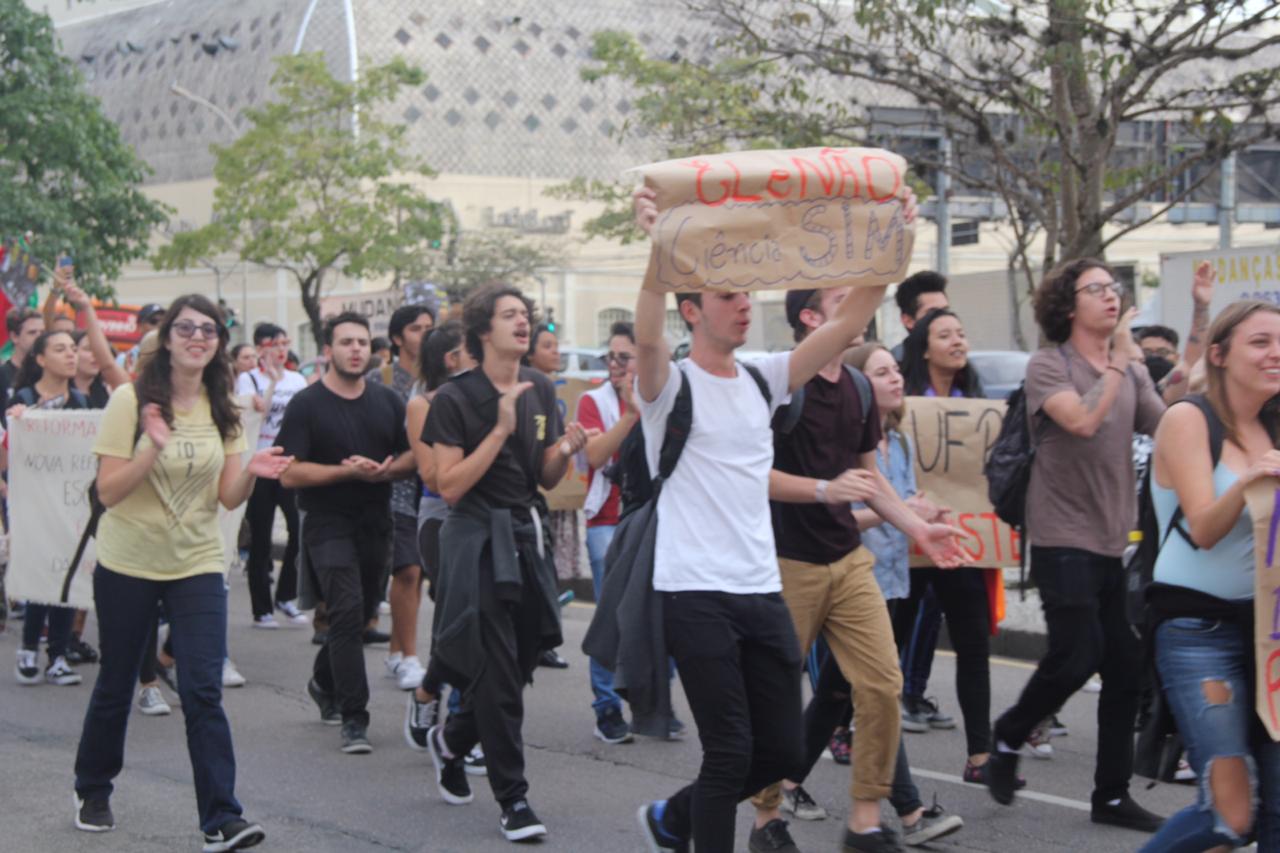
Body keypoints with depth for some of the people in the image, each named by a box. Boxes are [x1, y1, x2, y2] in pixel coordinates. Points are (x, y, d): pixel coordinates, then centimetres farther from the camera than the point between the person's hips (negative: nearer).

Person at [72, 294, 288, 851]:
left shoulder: (224, 410, 3)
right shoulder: (132, 400, -9)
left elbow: (227, 498, 0)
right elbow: (108, 492, -13)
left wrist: (251, 472, -20)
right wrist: (154, 448, -28)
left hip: (197, 566, 2)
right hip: (127, 564, -2)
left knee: (203, 691, -8)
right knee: (116, 685, 12)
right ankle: (92, 791, 35)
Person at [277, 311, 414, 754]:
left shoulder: (387, 401, 8)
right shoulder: (307, 404, -6)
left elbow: (411, 455, 12)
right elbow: (289, 473, -12)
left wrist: (387, 469, -11)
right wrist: (348, 471, -21)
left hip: (376, 523, 5)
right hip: (328, 523, -5)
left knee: (360, 614, 16)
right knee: (348, 613, -16)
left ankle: (325, 682, 42)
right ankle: (354, 719, -12)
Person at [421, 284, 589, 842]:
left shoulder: (540, 390, 8)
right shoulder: (456, 398, -9)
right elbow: (450, 486, -15)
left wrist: (565, 451, -8)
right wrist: (502, 429, -20)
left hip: (527, 537, 6)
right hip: (478, 541, -6)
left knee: (518, 666, 11)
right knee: (498, 676, -6)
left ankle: (449, 741, 37)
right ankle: (512, 797, 3)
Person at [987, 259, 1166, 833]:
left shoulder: (1133, 370, 11)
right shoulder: (1049, 365, -7)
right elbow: (1082, 420, -24)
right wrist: (1118, 362, -16)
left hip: (1112, 542, 6)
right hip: (1063, 540, -6)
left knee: (1125, 667, 6)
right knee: (1077, 655, -14)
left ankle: (1112, 795, 16)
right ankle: (1008, 739, 13)